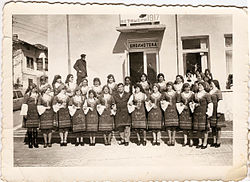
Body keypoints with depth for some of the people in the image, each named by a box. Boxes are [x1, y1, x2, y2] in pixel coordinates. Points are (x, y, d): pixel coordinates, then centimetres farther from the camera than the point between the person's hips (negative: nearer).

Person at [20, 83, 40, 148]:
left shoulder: (37, 95, 14)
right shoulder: (27, 95, -2)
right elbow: (24, 104, -6)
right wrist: (25, 113, -12)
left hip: (35, 113, 4)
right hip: (29, 113, -4)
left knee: (35, 128, 3)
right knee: (29, 128, -2)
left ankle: (35, 143, 9)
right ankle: (30, 143, 7)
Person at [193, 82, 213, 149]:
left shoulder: (207, 94, -4)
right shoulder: (195, 94, 13)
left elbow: (210, 104, -7)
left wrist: (209, 113, -14)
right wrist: (195, 105, 1)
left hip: (204, 113, -5)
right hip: (197, 113, 5)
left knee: (204, 128, -1)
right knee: (197, 128, 7)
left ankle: (205, 143, 9)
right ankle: (200, 142, 18)